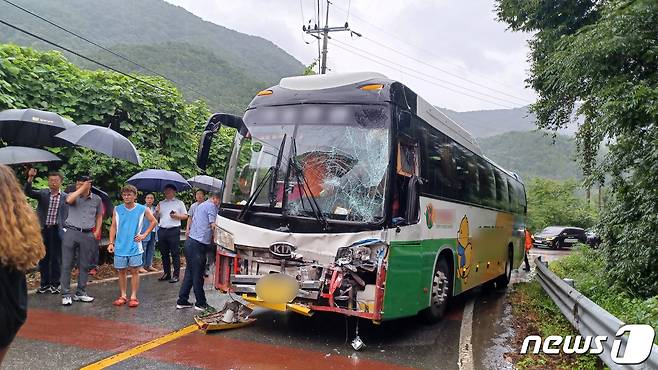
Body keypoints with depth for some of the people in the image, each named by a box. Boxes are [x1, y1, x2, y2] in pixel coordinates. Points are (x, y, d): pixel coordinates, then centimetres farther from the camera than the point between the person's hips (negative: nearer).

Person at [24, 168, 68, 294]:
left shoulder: (65, 197, 3)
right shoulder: (42, 193, 5)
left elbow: (67, 215, 5)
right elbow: (28, 192, -11)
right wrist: (30, 178, -25)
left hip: (57, 231, -1)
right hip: (43, 230, 2)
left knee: (56, 258, 4)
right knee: (43, 258, 9)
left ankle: (55, 284, 15)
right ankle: (44, 284, 20)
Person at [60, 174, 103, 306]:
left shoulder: (96, 199, 8)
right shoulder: (74, 195, 2)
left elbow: (99, 215, 19)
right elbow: (69, 200, -23)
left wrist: (97, 231, 9)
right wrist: (82, 188, -17)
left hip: (88, 235, 2)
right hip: (71, 232, -2)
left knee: (84, 265, 8)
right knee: (67, 264, -2)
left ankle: (80, 293, 19)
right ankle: (66, 295, 4)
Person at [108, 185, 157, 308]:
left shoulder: (142, 209, -2)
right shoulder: (117, 209, 3)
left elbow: (153, 222, 9)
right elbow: (113, 227, 7)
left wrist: (144, 235, 1)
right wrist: (111, 243, 0)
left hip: (135, 247, -2)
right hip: (120, 247, 2)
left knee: (134, 271, 2)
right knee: (121, 271, 8)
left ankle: (133, 297, 9)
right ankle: (122, 296, 19)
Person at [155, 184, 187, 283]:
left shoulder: (179, 203, 7)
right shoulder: (161, 203, 18)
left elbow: (185, 216, 4)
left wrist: (177, 216, -12)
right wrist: (157, 212, -2)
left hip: (174, 230, -5)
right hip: (162, 230, 5)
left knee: (175, 254, -4)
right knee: (164, 253, 10)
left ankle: (176, 275, 0)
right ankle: (166, 273, 19)